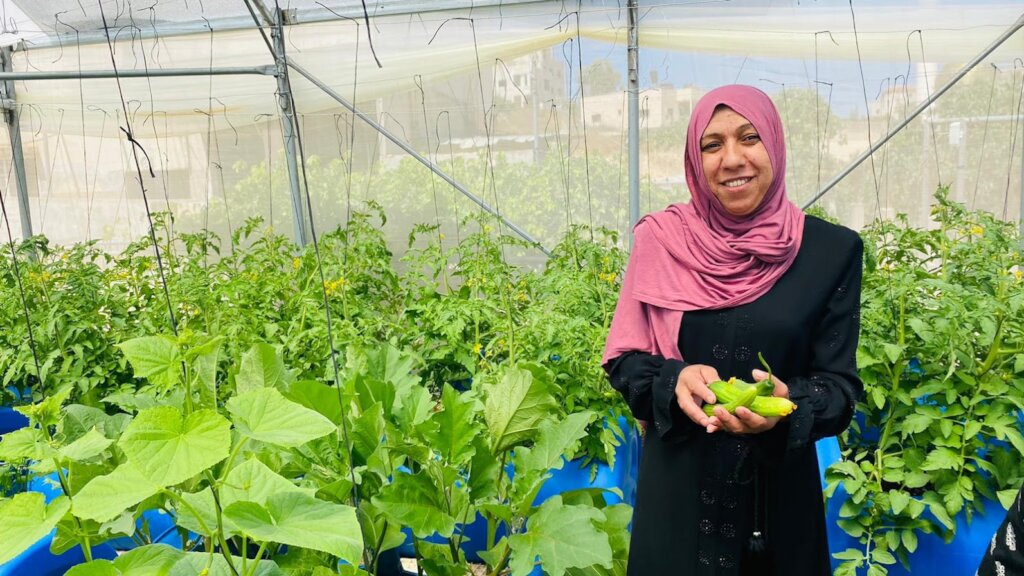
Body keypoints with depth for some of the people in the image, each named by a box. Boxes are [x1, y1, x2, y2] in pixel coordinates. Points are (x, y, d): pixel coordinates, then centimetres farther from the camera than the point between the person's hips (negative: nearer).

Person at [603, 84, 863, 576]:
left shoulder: (831, 250, -6)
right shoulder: (661, 240, -6)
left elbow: (841, 386, -5)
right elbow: (623, 359, -2)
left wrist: (788, 403, -25)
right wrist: (675, 380, -22)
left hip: (778, 494, 0)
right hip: (678, 489, 0)